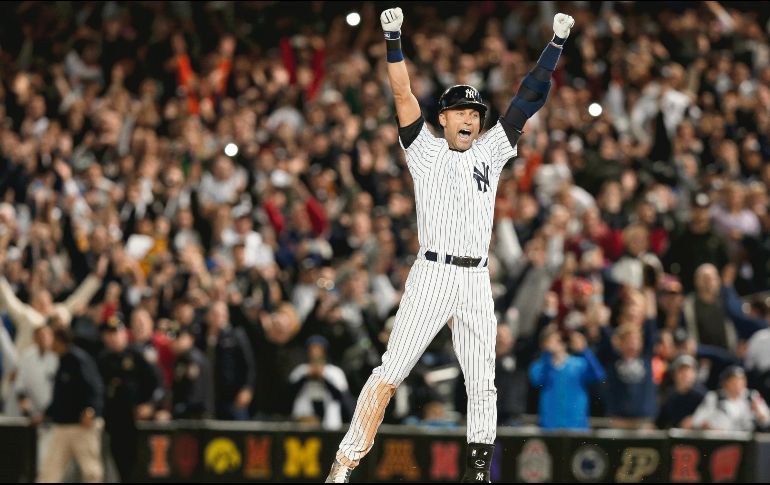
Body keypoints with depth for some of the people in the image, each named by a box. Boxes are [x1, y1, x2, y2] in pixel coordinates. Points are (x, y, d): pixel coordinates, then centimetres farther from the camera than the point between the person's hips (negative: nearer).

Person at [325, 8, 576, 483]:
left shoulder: (490, 151, 16)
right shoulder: (426, 150, 7)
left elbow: (530, 99, 14)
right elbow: (404, 95, -3)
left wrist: (557, 44, 10)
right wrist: (394, 41, -14)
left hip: (477, 282, 4)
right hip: (432, 274, -4)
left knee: (482, 384, 4)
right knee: (390, 373, -10)